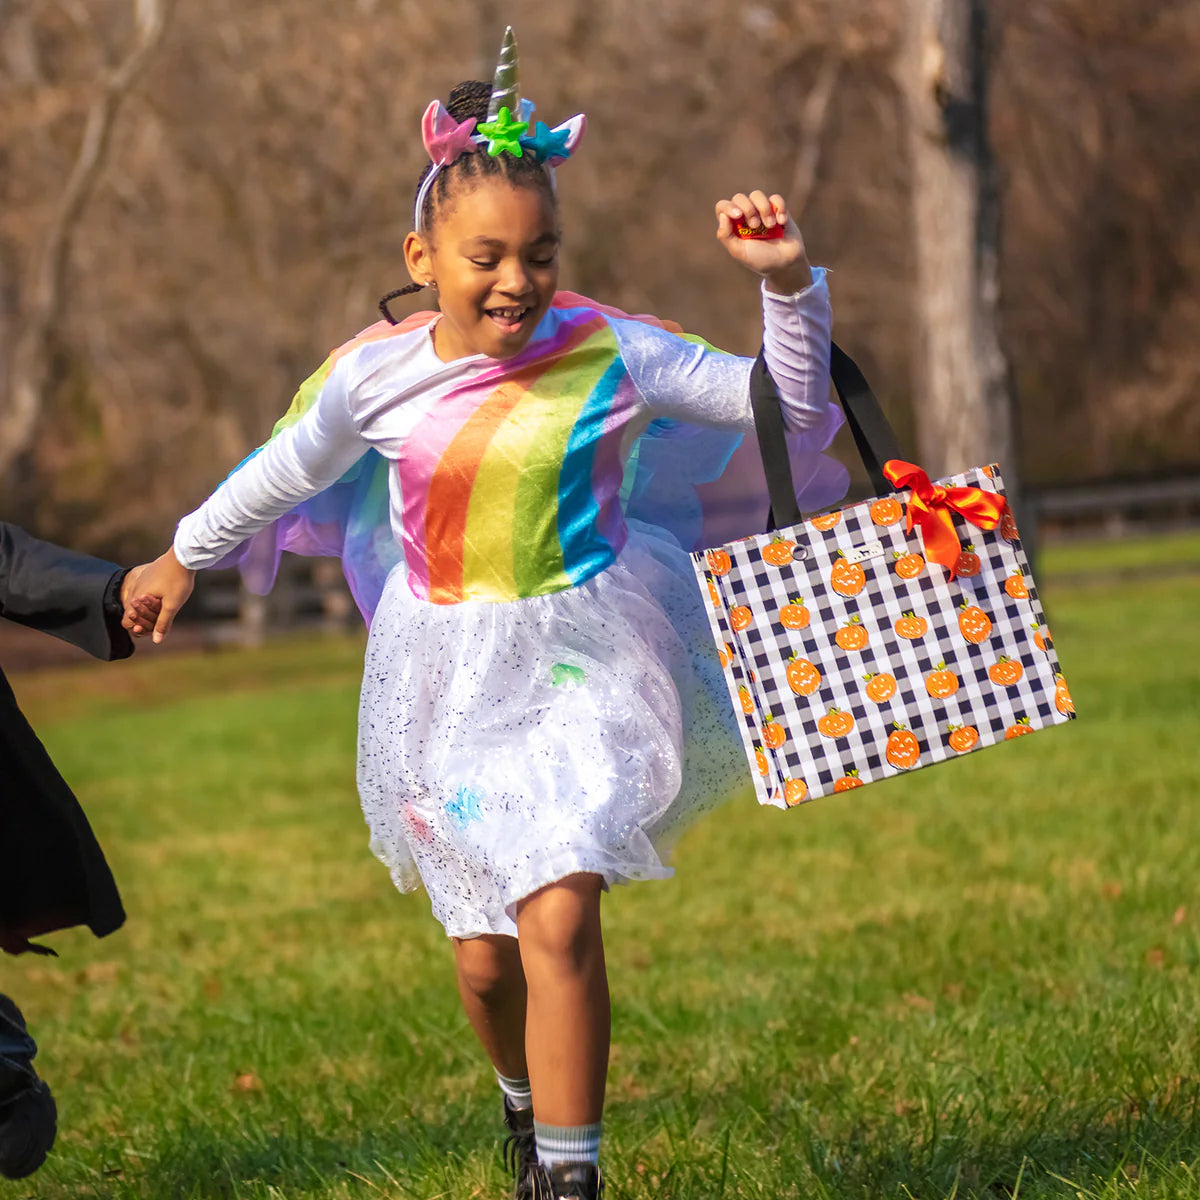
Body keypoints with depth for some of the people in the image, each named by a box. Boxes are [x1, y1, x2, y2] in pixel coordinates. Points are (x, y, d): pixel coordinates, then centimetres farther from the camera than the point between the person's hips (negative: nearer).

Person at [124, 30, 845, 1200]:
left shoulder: (613, 355, -12)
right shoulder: (376, 375, -7)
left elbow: (788, 409, -10)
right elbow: (283, 471, 13)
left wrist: (787, 284, -25)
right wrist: (184, 555, 26)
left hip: (581, 662, -2)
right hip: (445, 675, 3)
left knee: (558, 918, -20)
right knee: (484, 954, 9)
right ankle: (528, 1104, 42)